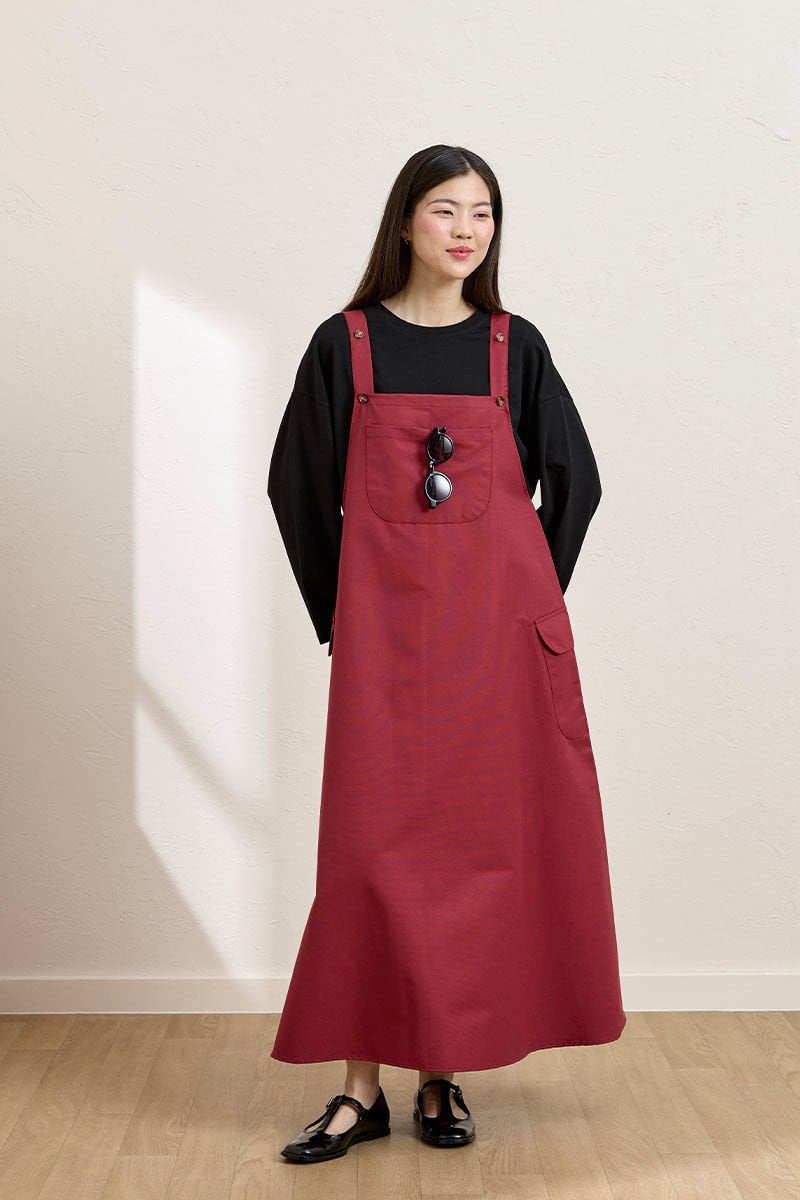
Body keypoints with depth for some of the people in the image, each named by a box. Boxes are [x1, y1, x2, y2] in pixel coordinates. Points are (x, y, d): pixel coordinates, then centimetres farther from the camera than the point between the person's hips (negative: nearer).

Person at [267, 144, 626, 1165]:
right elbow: (297, 487, 7)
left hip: (500, 624, 1)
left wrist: (524, 603, 6)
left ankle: (446, 1071, 16)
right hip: (384, 622, -1)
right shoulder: (346, 344, 5)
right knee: (376, 841, -2)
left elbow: (574, 482, 11)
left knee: (485, 835, 3)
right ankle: (363, 1085, 7)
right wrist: (336, 614, 3)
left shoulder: (515, 346, 8)